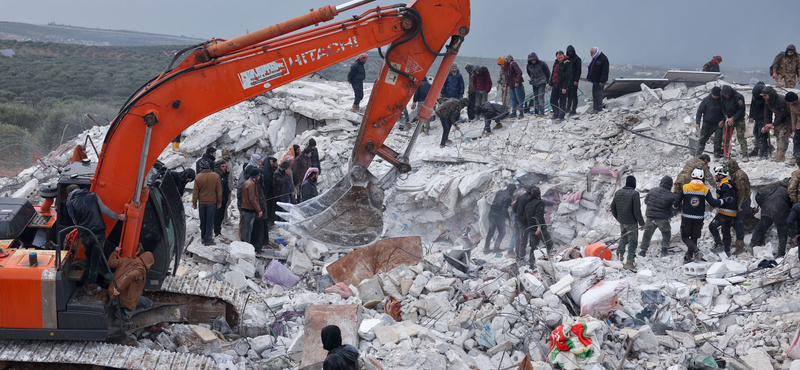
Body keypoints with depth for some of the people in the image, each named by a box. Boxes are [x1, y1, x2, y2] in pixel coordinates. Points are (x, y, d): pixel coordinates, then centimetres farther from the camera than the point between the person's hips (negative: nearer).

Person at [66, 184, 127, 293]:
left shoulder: (70, 203, 4)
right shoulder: (92, 196, 4)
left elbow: (75, 220, 11)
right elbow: (104, 210, 2)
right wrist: (118, 217, 14)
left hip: (85, 235, 1)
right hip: (98, 233, -1)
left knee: (89, 257, 22)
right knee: (95, 259, 6)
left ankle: (87, 282, 25)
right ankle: (92, 286, 9)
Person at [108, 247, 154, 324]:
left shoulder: (126, 261, 6)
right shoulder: (141, 270, -13)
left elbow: (111, 262, 14)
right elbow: (130, 276, -31)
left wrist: (116, 251, 30)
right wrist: (119, 288, -29)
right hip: (124, 299, -7)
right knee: (149, 304, 14)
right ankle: (126, 311, 0)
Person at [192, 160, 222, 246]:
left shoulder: (198, 177, -9)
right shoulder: (216, 176, -7)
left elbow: (195, 192, -4)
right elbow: (219, 191, -1)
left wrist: (194, 203, 6)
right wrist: (219, 202, 9)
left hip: (201, 202, 1)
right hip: (212, 202, -1)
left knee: (203, 221, 15)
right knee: (210, 221, 4)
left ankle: (203, 238, 24)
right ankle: (208, 239, 3)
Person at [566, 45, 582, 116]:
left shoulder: (577, 59, -5)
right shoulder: (567, 59, 14)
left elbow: (579, 70, -9)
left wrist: (576, 80, -16)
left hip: (574, 80, -6)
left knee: (574, 95, -5)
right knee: (568, 94, 11)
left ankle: (573, 110, -5)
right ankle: (568, 108, 19)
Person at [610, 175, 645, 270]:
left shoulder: (618, 192, 2)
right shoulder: (634, 194, -19)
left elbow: (613, 207, 9)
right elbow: (636, 211, -19)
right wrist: (642, 223, -8)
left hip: (622, 222, 6)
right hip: (631, 222, -6)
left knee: (623, 238, 24)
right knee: (632, 241, 0)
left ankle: (619, 256, 32)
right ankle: (629, 262, -3)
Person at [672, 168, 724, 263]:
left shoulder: (685, 188, -6)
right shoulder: (705, 190, -5)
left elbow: (676, 203, -3)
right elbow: (712, 202, -7)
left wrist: (674, 206, 19)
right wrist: (723, 201, 9)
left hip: (686, 218, -2)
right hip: (699, 219, 2)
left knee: (685, 237, 8)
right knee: (694, 238, 14)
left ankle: (694, 249, -18)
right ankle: (689, 256, 14)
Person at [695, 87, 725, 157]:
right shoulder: (706, 100, -8)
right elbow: (700, 111, -3)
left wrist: (723, 120, -11)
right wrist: (697, 122, -10)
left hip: (718, 124, 0)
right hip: (707, 124, 0)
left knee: (718, 141, -2)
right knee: (702, 139, 3)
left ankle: (717, 154, 10)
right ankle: (698, 154, 9)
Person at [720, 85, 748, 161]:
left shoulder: (738, 97, -19)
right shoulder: (722, 97, -4)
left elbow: (741, 110, -16)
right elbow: (723, 108, 4)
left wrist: (733, 118, -19)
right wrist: (726, 117, -12)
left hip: (739, 119, -5)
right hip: (729, 119, 5)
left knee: (740, 136, -11)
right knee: (726, 137, 2)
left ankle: (745, 155, -11)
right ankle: (726, 153, 13)